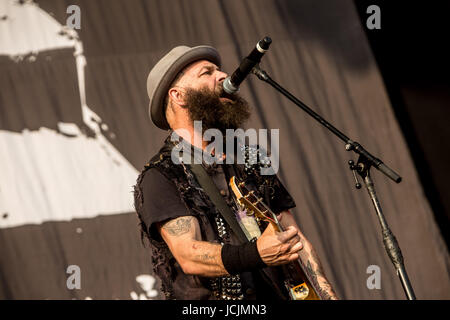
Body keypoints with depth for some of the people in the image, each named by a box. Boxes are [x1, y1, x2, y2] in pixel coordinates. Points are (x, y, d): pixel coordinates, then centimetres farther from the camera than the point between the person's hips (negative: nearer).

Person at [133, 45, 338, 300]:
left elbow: (295, 238, 18)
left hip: (275, 296, 5)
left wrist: (327, 295, 5)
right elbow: (188, 255, -13)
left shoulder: (252, 160, 19)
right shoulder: (160, 176, 0)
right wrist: (255, 254, -28)